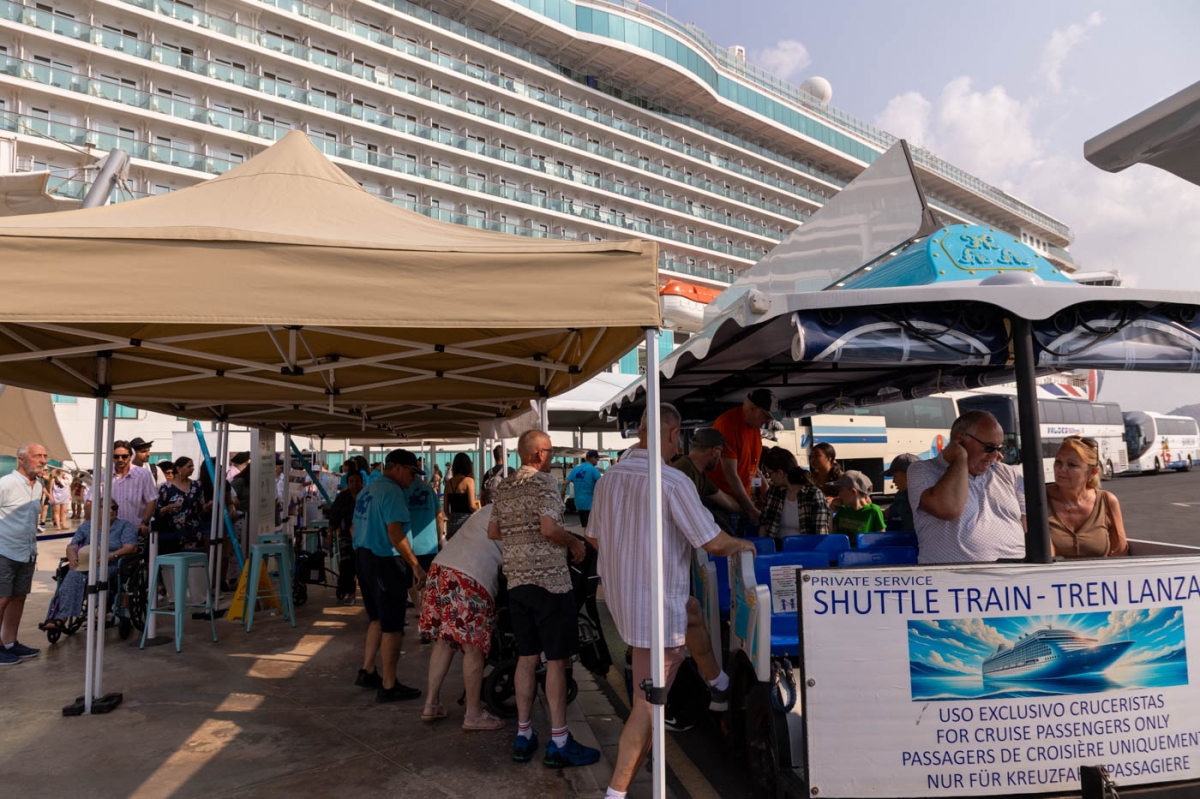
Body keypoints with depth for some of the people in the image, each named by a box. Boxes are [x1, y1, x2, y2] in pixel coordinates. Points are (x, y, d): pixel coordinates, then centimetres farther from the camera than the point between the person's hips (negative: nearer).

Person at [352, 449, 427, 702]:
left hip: (363, 558, 10)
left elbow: (356, 528, 20)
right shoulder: (392, 492, -15)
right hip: (386, 561, -10)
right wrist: (416, 566, -21)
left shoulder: (366, 490, 15)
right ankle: (388, 686, 5)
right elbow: (395, 533, -23)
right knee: (392, 626, -2)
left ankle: (367, 672, 28)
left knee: (377, 619, 22)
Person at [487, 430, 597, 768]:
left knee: (526, 657, 13)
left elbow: (492, 532, 18)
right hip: (549, 579, -7)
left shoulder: (504, 488, 12)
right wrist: (575, 542, -6)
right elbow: (549, 529, -22)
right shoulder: (544, 482, -10)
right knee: (556, 659, -1)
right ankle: (559, 743, 4)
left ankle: (523, 735, 19)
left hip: (516, 580, 7)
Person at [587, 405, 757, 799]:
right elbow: (713, 542, -18)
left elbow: (594, 538, 12)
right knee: (647, 705, 4)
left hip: (619, 596, 8)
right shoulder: (674, 481, -22)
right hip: (657, 607, -8)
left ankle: (720, 685, 49)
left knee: (692, 611, 33)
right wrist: (741, 544, 3)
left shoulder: (609, 477, 0)